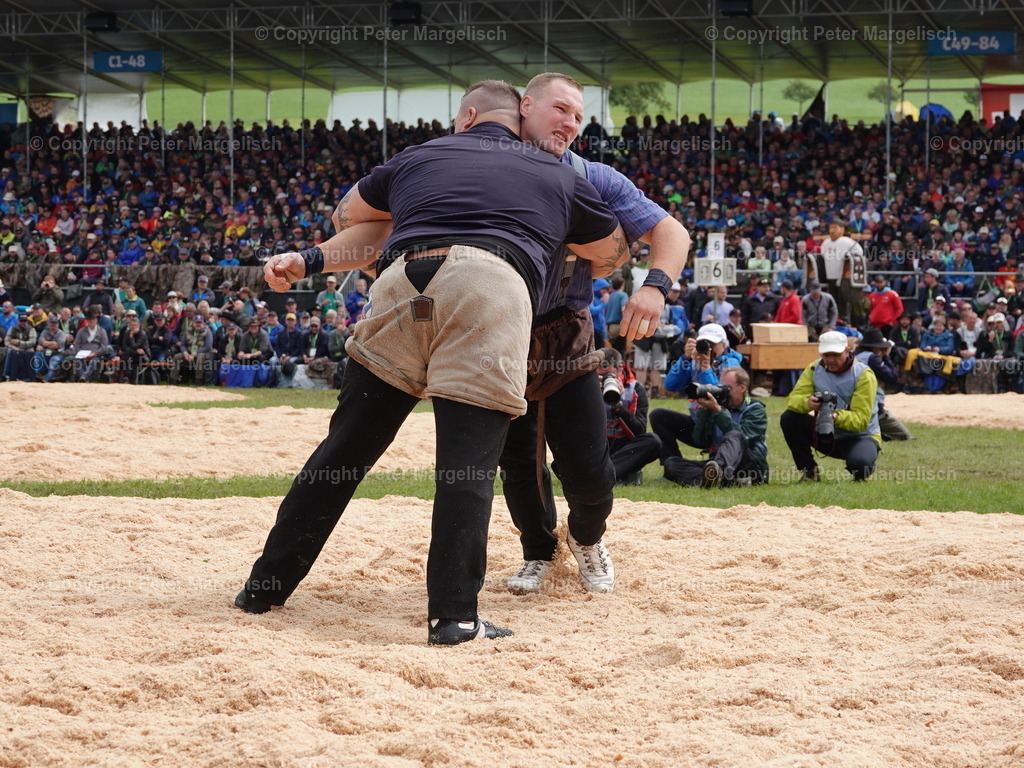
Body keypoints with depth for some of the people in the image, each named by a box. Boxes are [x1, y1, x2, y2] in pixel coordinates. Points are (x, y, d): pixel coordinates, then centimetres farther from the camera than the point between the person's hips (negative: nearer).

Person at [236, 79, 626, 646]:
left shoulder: (418, 158, 31)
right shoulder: (560, 178, 29)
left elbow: (348, 216, 46)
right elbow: (614, 254, 43)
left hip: (401, 284, 2)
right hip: (494, 289, -2)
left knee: (345, 449, 8)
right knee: (468, 463, -4)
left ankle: (266, 584, 12)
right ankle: (453, 616, -13)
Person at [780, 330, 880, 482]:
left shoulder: (863, 375, -17)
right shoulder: (815, 369, -3)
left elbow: (861, 420, -24)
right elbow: (792, 399, -13)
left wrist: (836, 416, -44)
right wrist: (807, 402, -37)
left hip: (861, 436, -4)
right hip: (826, 435, 4)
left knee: (859, 463, -38)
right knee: (788, 418, -17)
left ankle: (863, 471, 2)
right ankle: (808, 470, -3)